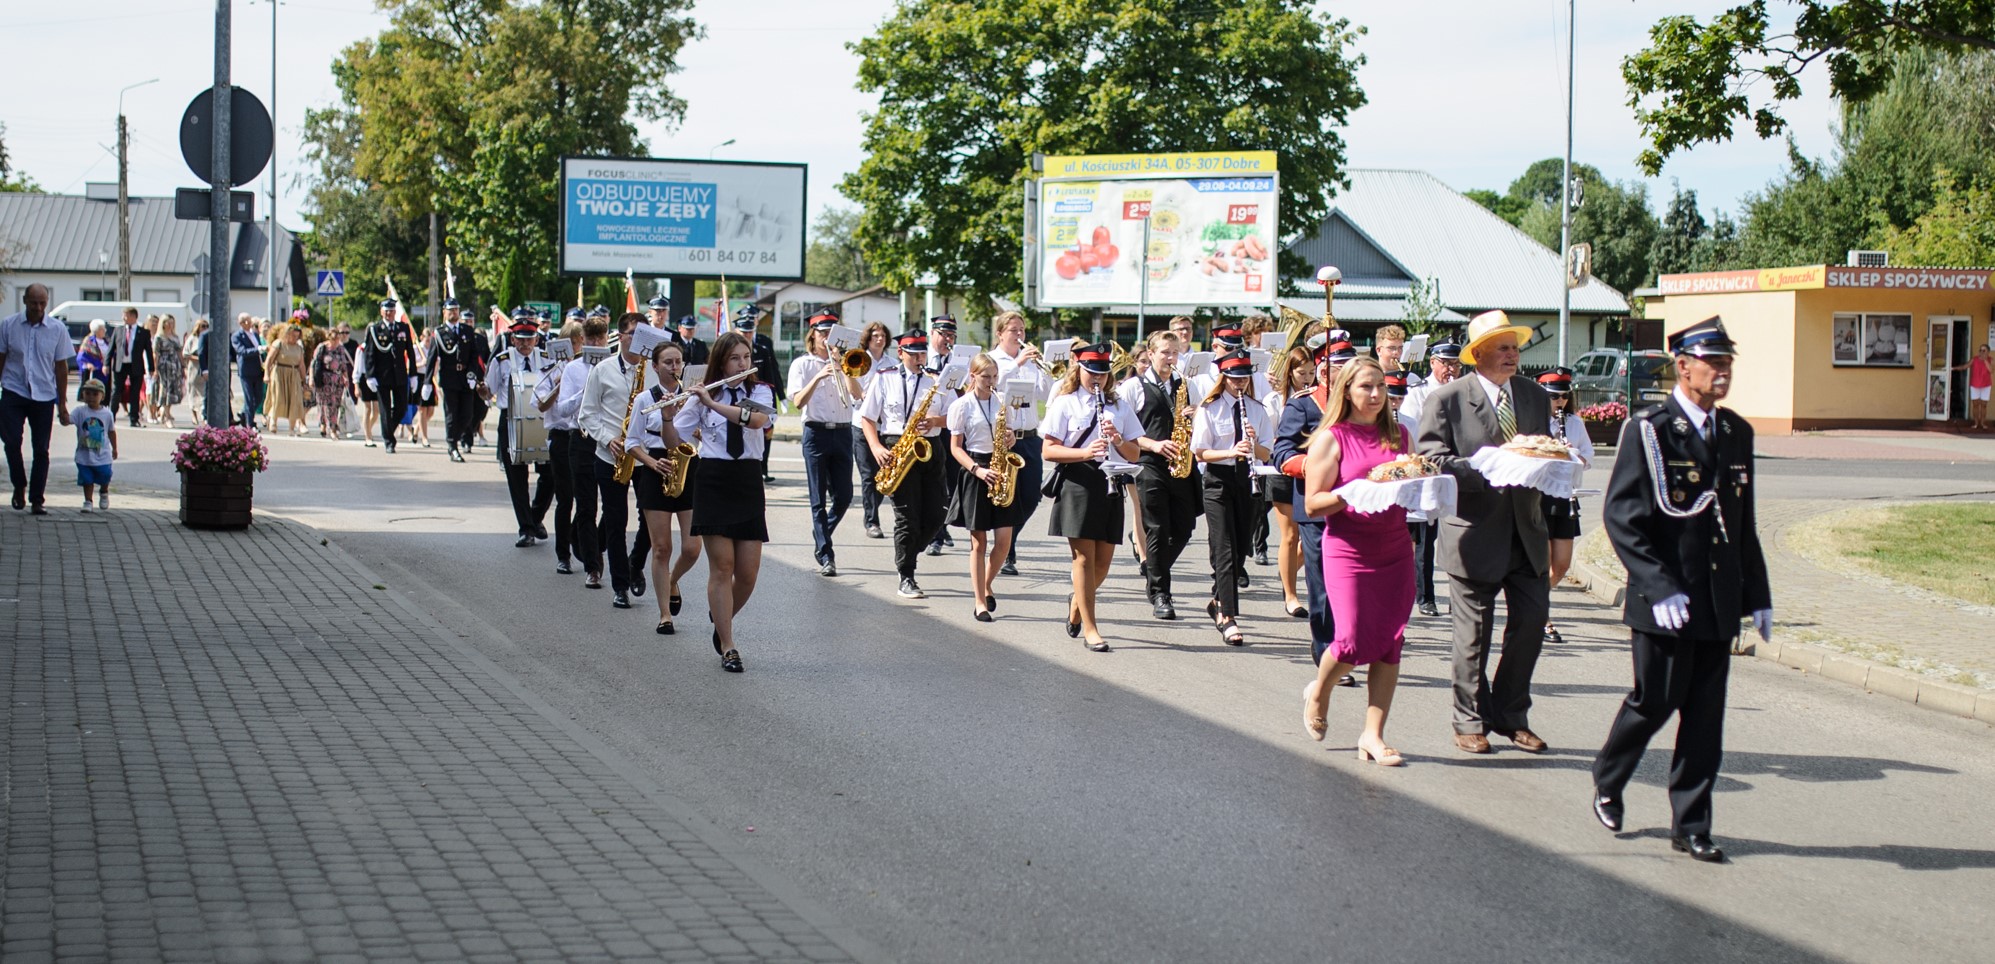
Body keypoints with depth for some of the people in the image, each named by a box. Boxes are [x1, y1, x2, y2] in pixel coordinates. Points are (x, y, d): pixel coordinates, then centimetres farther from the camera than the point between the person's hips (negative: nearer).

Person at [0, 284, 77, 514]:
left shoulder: (57, 329, 0)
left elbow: (61, 367, 4)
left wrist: (62, 404, 4)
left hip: (44, 396, 1)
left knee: (41, 449, 2)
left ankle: (37, 499, 11)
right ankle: (19, 486, 12)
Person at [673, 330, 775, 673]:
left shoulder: (761, 392, 5)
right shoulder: (703, 395, 4)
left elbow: (756, 419, -19)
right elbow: (674, 441, 1)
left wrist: (712, 403, -25)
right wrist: (667, 417, -19)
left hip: (748, 482, 1)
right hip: (712, 481, -1)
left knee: (748, 573, 0)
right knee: (722, 566, -5)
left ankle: (721, 619, 30)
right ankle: (728, 647, 0)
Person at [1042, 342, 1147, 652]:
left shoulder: (1120, 406, 14)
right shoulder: (1064, 404, 2)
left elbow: (1134, 454, 12)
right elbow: (1049, 451, -5)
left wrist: (1117, 439, -9)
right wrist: (1085, 453, -19)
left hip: (1109, 485, 4)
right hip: (1077, 484, -4)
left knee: (1103, 561, 5)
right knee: (1084, 557, -7)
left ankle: (1076, 602, 34)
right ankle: (1089, 627, -2)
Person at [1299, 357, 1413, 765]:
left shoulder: (1398, 434, 12)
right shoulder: (1331, 438, -4)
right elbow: (1312, 504, -8)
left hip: (1395, 551, 5)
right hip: (1348, 550, -5)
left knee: (1390, 644, -1)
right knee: (1355, 642, -10)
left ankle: (1373, 735, 5)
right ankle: (1318, 692, 23)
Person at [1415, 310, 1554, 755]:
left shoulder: (1535, 396, 12)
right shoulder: (1447, 399, -5)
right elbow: (1434, 461, -11)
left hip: (1526, 531, 5)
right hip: (1476, 531, -5)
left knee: (1531, 619, 4)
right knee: (1474, 632, 3)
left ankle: (1511, 716, 19)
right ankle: (1470, 721, 17)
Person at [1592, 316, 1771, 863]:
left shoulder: (1736, 433, 11)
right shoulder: (1649, 430, -8)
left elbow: (1744, 525, 18)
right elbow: (1621, 517, -12)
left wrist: (1758, 596, 14)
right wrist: (1659, 588, -19)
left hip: (1719, 603, 5)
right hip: (1665, 602, -5)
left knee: (1705, 716, 6)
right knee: (1655, 702, 2)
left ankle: (1690, 826, 14)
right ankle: (1607, 783, 28)